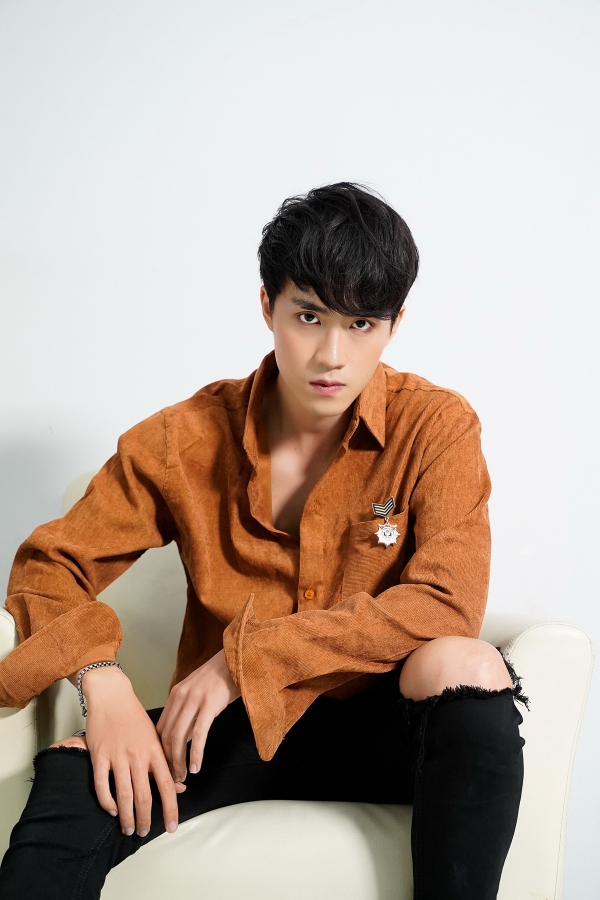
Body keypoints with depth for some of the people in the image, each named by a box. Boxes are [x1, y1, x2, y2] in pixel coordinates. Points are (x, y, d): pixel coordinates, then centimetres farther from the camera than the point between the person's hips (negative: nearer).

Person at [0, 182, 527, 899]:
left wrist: (245, 655, -21)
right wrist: (103, 681, -21)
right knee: (70, 781, -31)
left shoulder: (437, 427, -8)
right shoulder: (186, 438, -4)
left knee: (464, 665, -33)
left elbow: (448, 605, -19)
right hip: (228, 730, 0)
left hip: (376, 725, 1)